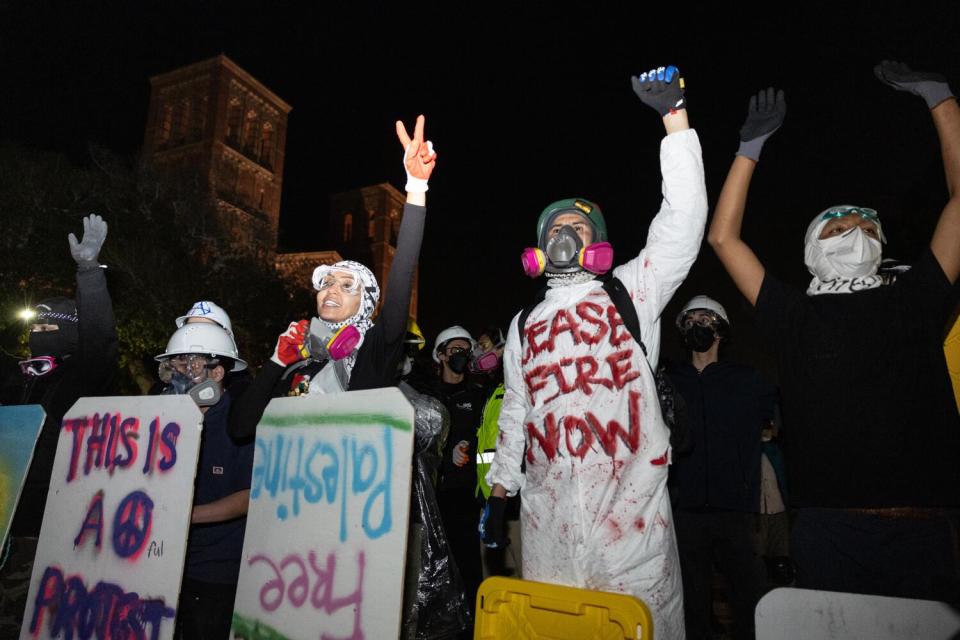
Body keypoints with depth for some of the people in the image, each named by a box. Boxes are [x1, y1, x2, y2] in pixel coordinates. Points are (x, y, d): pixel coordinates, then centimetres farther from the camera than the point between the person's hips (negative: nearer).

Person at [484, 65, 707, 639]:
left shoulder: (631, 292, 6)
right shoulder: (524, 325, 17)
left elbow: (684, 220, -6)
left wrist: (675, 115, -9)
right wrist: (500, 491, 19)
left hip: (631, 500, -3)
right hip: (547, 509, 3)